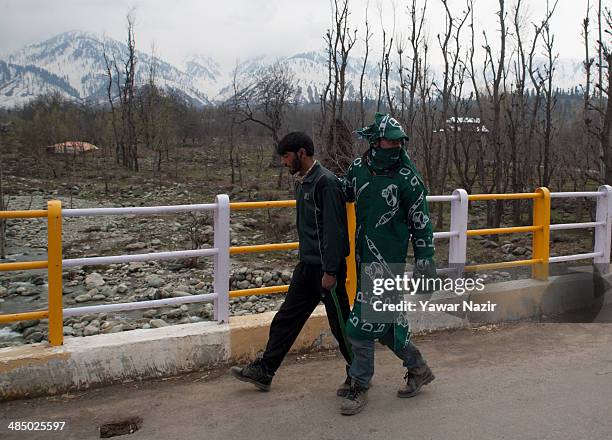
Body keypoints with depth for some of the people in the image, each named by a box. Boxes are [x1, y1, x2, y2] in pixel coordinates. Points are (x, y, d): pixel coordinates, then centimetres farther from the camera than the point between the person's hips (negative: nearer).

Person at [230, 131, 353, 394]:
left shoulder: (326, 182, -18)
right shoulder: (302, 182, 11)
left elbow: (334, 230, -21)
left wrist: (330, 271, -21)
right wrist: (306, 259, 20)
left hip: (326, 267, -9)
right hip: (307, 265, 9)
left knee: (340, 323, 4)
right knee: (286, 318, 12)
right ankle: (263, 371, 21)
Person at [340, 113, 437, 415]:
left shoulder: (407, 177, -10)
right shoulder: (357, 168, 3)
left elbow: (421, 221, -5)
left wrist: (425, 260, -5)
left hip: (388, 259, -6)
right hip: (364, 256, 6)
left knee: (362, 322, -7)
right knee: (383, 318, 14)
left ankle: (360, 387, 10)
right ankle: (418, 369, 33)